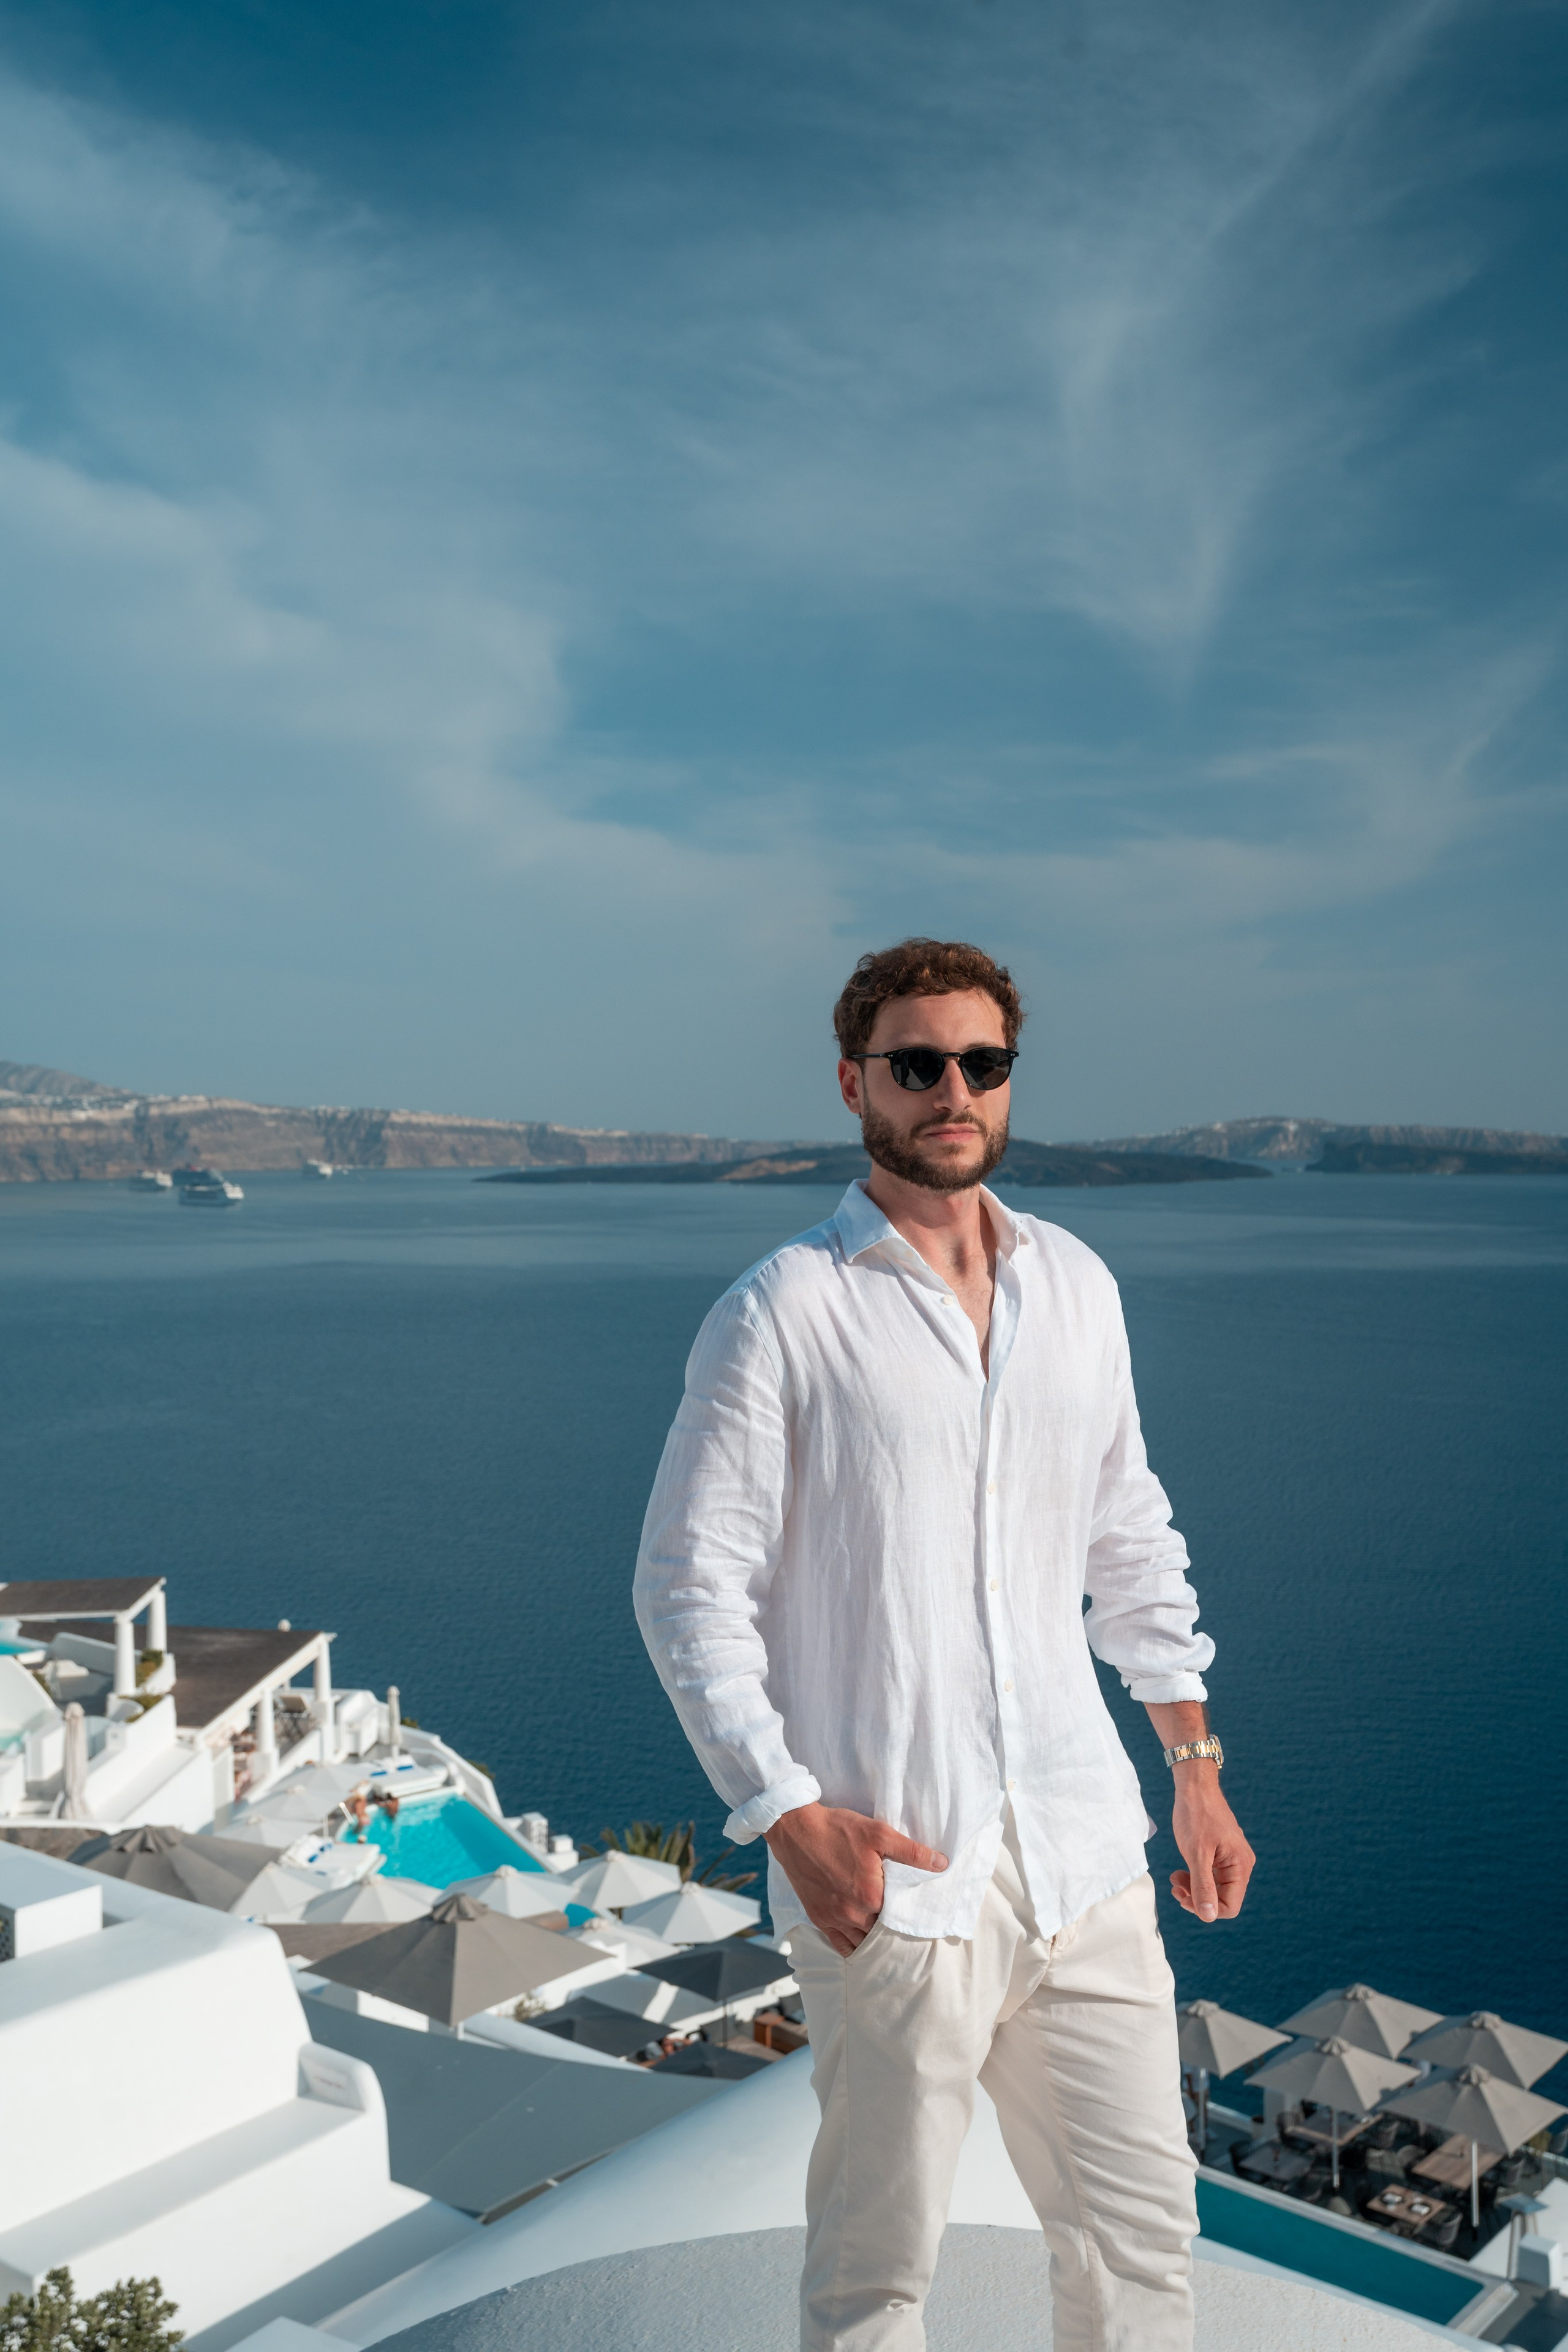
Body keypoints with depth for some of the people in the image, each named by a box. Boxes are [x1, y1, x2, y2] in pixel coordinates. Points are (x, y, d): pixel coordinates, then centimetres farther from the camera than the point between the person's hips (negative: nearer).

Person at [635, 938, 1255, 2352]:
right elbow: (687, 1589, -7)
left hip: (1088, 1862, 5)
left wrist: (1197, 1765, 14)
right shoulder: (780, 1315, -8)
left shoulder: (1077, 1285, 8)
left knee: (1142, 2235, 16)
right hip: (890, 1877, -4)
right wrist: (791, 1819, -14)